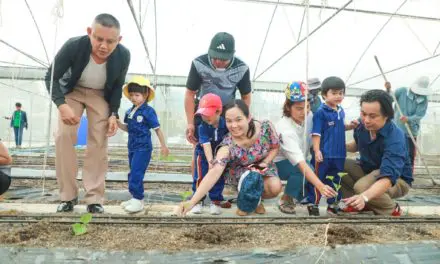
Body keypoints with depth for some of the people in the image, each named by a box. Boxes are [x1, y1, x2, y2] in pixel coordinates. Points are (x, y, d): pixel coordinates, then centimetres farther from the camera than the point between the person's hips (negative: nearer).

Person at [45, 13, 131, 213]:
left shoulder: (123, 55, -26)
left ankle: (94, 198, -4)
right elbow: (51, 77, -19)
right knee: (64, 135, -15)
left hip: (101, 95, 1)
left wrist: (113, 113, -18)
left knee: (99, 142, -10)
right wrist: (61, 105, -36)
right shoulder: (73, 46, -31)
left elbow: (117, 86, -7)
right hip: (72, 91, 0)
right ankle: (68, 196, -4)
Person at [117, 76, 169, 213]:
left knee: (136, 173, -11)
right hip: (132, 147, 8)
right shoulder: (129, 111, 8)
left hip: (143, 148, -8)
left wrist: (163, 146, -4)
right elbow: (127, 128, 16)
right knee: (133, 173, 15)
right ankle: (135, 198, 27)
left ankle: (138, 200, -2)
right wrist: (118, 124, -5)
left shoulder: (148, 111, -12)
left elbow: (157, 129, -7)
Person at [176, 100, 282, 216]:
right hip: (239, 172, -2)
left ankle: (255, 198, 9)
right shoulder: (228, 146, -34)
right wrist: (192, 202, -57)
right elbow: (215, 172, -46)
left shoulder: (265, 127, -27)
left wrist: (265, 163, -24)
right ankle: (246, 202, -2)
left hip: (263, 167, 3)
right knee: (252, 178, -35)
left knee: (275, 188, -26)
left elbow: (275, 147, -6)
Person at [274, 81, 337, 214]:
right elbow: (300, 163, -43)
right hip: (279, 163, -7)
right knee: (303, 171, -35)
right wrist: (320, 186, -54)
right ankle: (286, 199, -9)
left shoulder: (309, 116, -16)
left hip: (299, 161, 7)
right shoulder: (285, 130, -35)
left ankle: (298, 196, 14)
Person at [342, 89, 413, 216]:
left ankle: (392, 210, -4)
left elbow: (388, 177, -48)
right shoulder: (362, 125, -13)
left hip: (397, 179, -6)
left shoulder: (394, 139, -35)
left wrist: (364, 196, -65)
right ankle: (361, 204, 4)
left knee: (362, 186, -37)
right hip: (368, 169, 7)